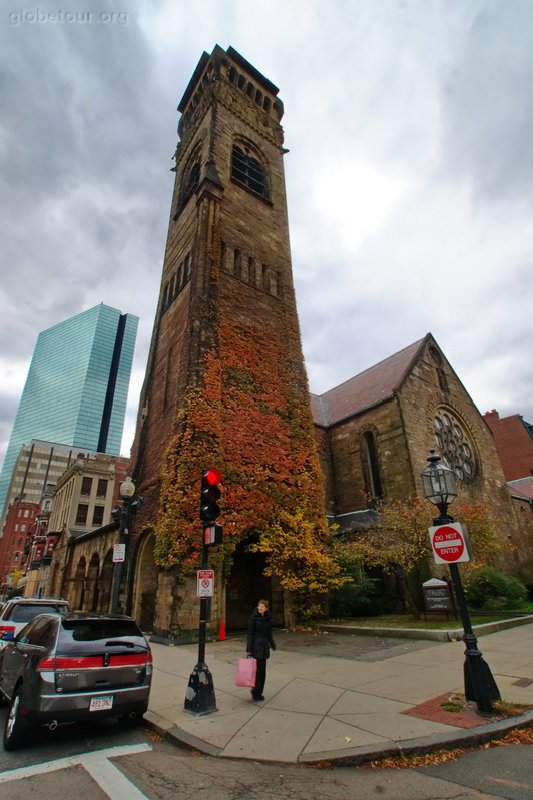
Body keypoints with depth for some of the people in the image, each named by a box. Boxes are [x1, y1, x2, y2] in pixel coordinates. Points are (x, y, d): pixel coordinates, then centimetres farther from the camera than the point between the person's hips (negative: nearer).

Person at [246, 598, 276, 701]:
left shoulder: (268, 618, 4)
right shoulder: (254, 618, -11)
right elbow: (250, 634, -11)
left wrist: (272, 644, 20)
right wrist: (248, 649, -14)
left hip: (264, 646, 6)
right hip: (256, 646, -6)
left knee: (262, 670, 10)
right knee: (257, 669, -7)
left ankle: (259, 692, 22)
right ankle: (255, 691, 8)